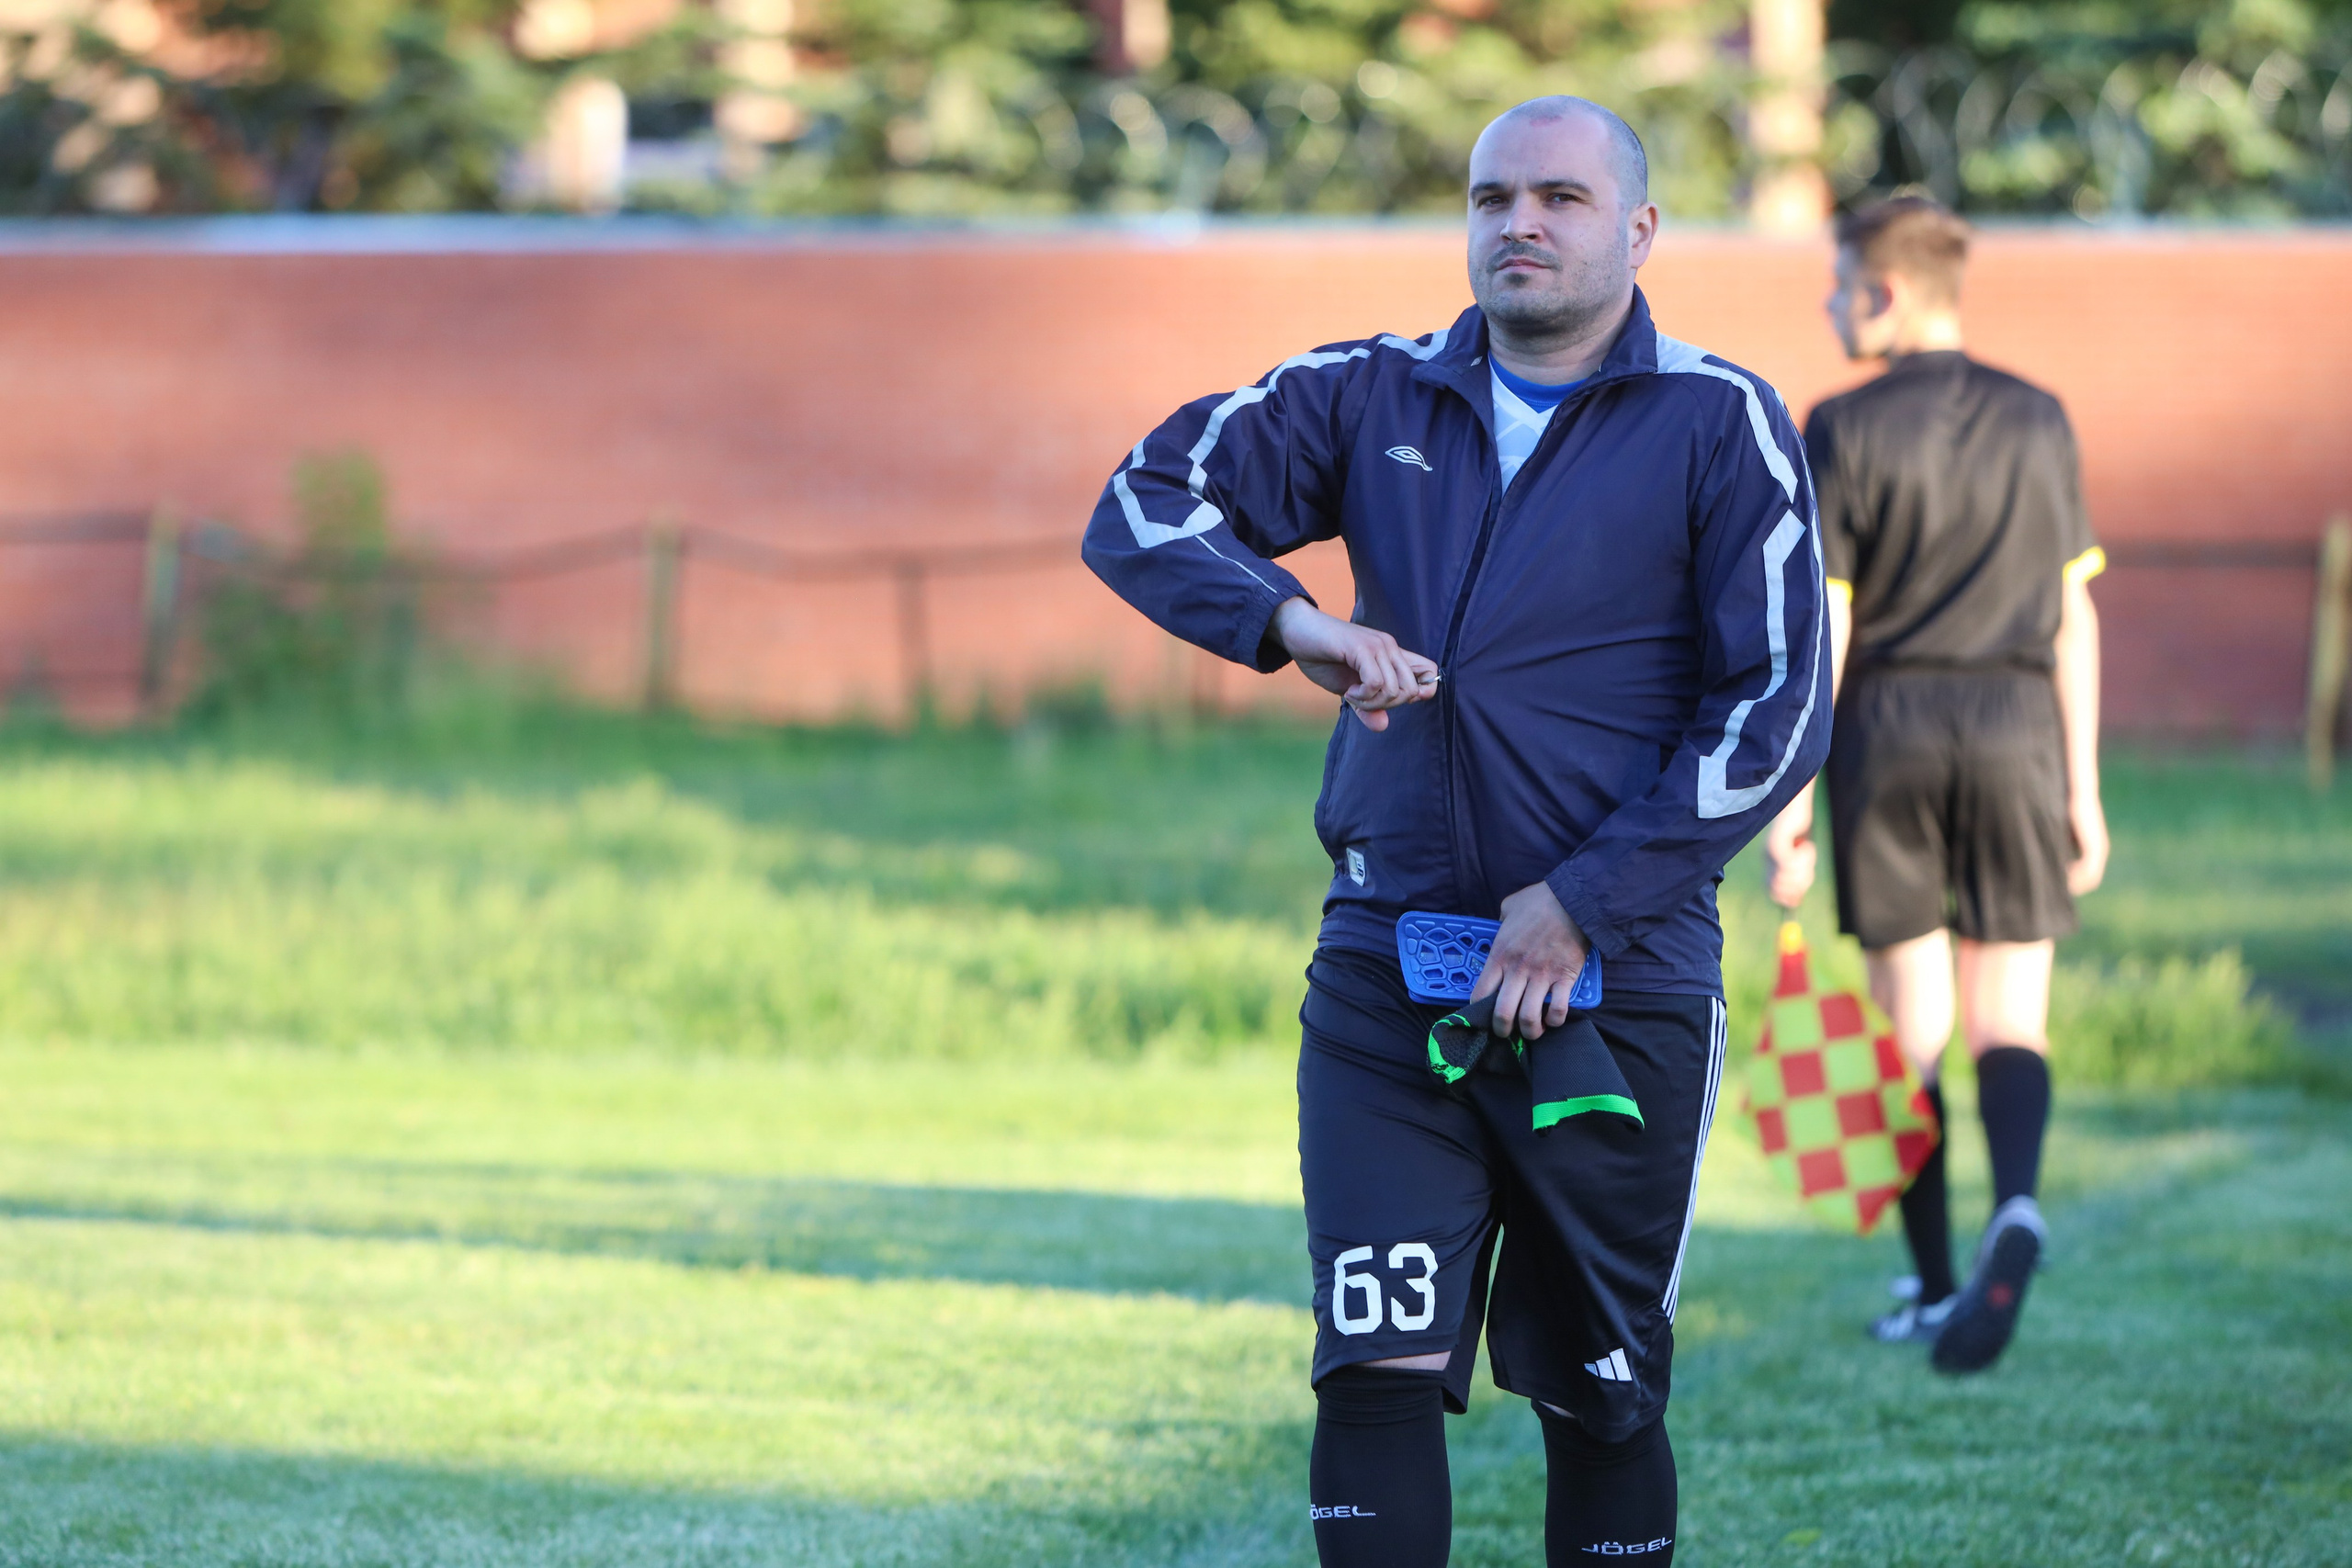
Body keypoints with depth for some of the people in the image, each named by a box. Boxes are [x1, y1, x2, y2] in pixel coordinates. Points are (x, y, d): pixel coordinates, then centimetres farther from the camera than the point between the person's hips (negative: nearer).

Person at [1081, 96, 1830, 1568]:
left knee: (1600, 1398, 6)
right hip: (1385, 975, 2)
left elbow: (1778, 713, -6)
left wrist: (1584, 906, -12)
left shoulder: (1721, 427, -2)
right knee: (1378, 1372, -8)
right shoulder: (1373, 397, 8)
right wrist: (1291, 621, -17)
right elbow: (1145, 507, 2)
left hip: (1615, 987, -2)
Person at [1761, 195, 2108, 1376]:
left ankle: (1933, 1287, 12)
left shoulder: (1841, 434, -6)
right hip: (2016, 729, 2)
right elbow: (2073, 620, 6)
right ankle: (2017, 1204, -27)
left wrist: (1787, 804, -5)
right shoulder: (2038, 424, 5)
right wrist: (2083, 790, 11)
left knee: (1911, 1022, 9)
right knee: (2009, 1023, 3)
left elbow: (1817, 630, -8)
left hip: (1887, 727, -2)